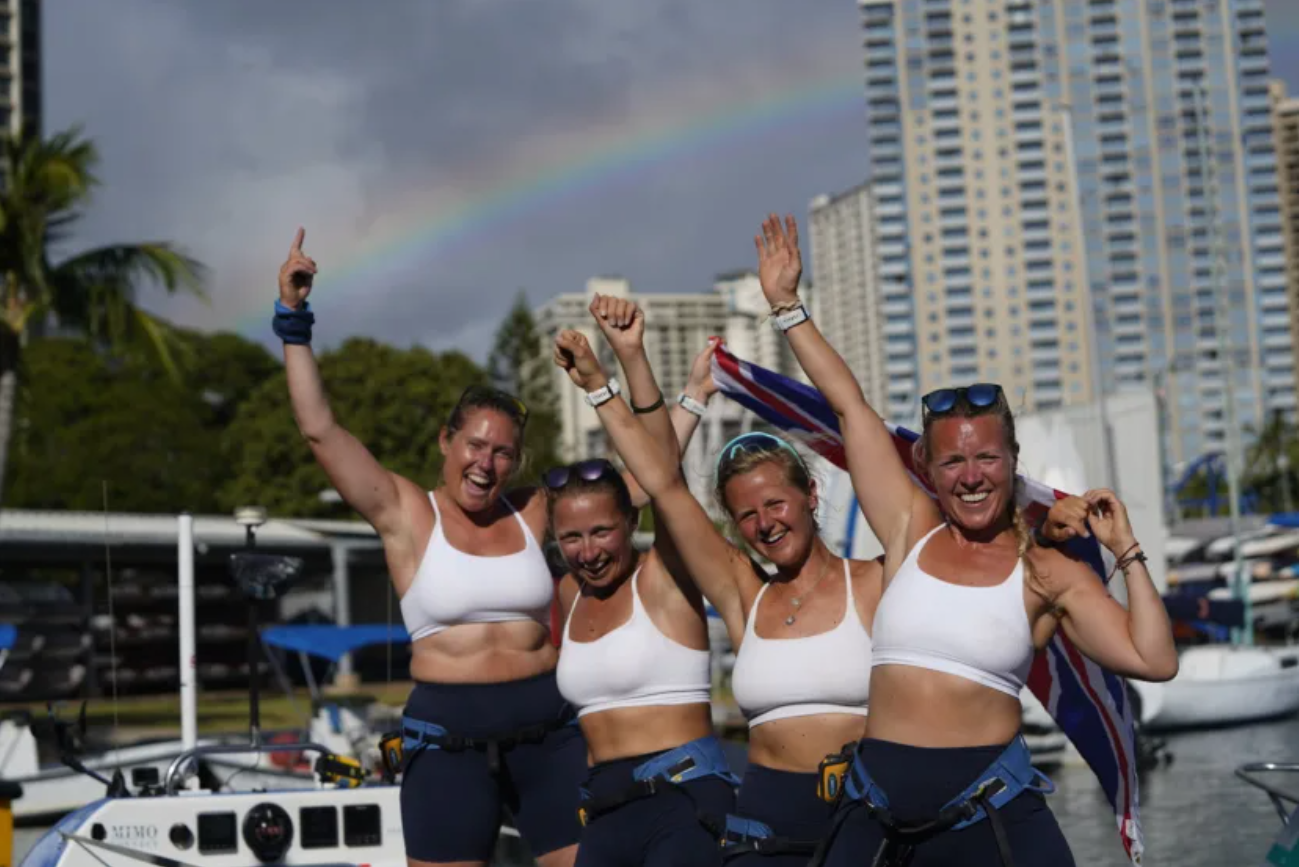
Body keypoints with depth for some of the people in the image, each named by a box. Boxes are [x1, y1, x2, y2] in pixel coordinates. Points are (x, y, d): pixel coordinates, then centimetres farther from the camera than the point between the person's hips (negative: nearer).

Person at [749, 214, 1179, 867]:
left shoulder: (1048, 572, 2)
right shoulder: (911, 530, 7)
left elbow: (1155, 661, -6)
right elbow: (849, 405, 10)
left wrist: (1127, 551, -3)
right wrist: (786, 305, 13)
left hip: (993, 811, -2)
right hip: (878, 807, 2)